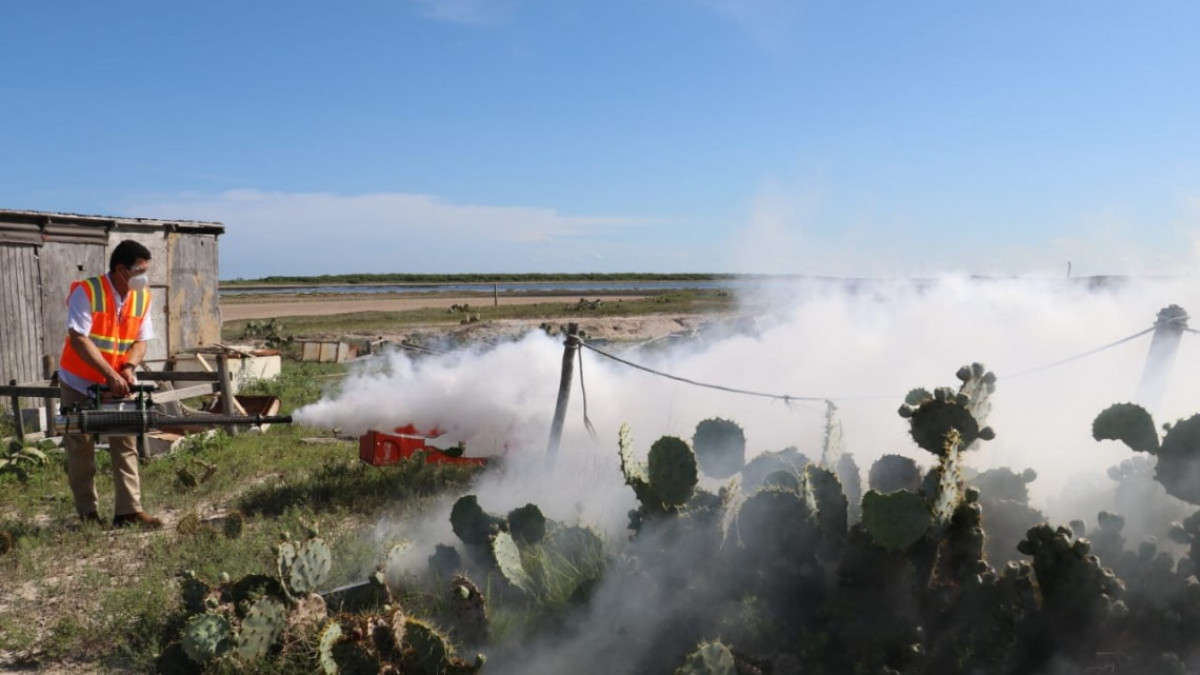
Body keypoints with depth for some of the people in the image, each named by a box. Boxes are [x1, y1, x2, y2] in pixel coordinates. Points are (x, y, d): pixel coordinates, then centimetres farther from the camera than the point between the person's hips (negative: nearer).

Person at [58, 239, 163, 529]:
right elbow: (79, 339, -24)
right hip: (80, 382, -4)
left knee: (126, 446, -1)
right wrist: (110, 374, -28)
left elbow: (140, 340, -1)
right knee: (81, 449, 5)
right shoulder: (86, 291, -20)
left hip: (119, 384, 4)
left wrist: (128, 369, -19)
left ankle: (129, 510, 1)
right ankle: (88, 514, 13)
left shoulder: (143, 297, -4)